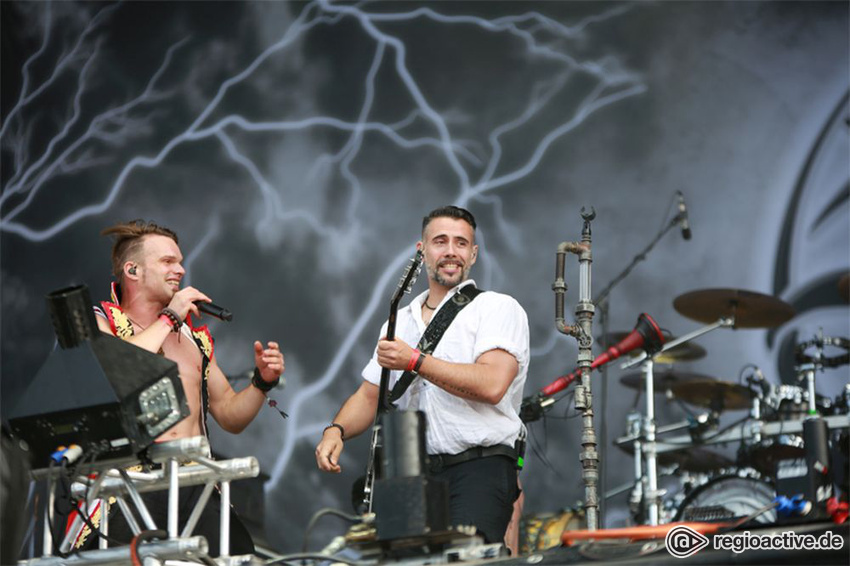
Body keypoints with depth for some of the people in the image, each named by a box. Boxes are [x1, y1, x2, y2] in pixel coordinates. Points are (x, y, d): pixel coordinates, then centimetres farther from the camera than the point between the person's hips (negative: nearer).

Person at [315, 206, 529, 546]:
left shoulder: (498, 308, 1)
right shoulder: (400, 322, 21)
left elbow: (491, 385, -15)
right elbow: (369, 395, 22)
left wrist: (414, 361, -12)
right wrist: (336, 431, 1)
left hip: (480, 469, -6)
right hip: (414, 473, 6)